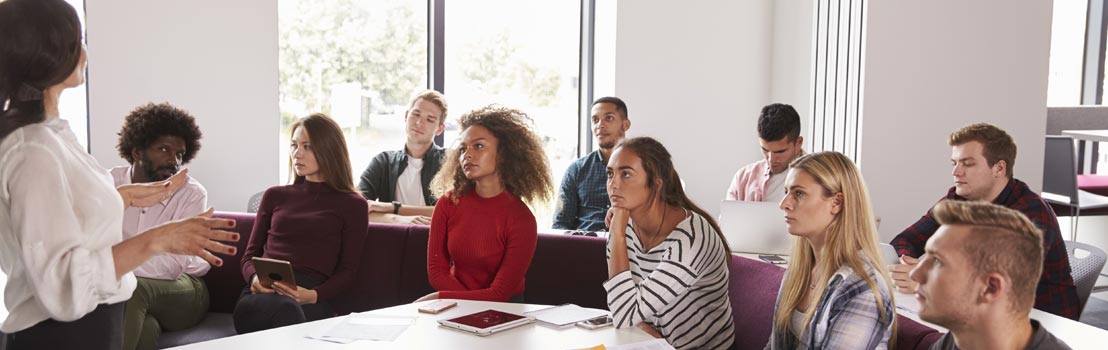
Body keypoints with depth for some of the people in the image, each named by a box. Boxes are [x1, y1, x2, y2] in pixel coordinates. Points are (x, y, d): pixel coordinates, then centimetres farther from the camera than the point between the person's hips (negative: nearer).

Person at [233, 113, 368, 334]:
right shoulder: (275, 196, 27)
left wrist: (313, 295, -12)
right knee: (285, 309, -39)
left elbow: (348, 271, 9)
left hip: (311, 300, -2)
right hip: (263, 293, 2)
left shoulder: (353, 205, 16)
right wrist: (254, 277, -2)